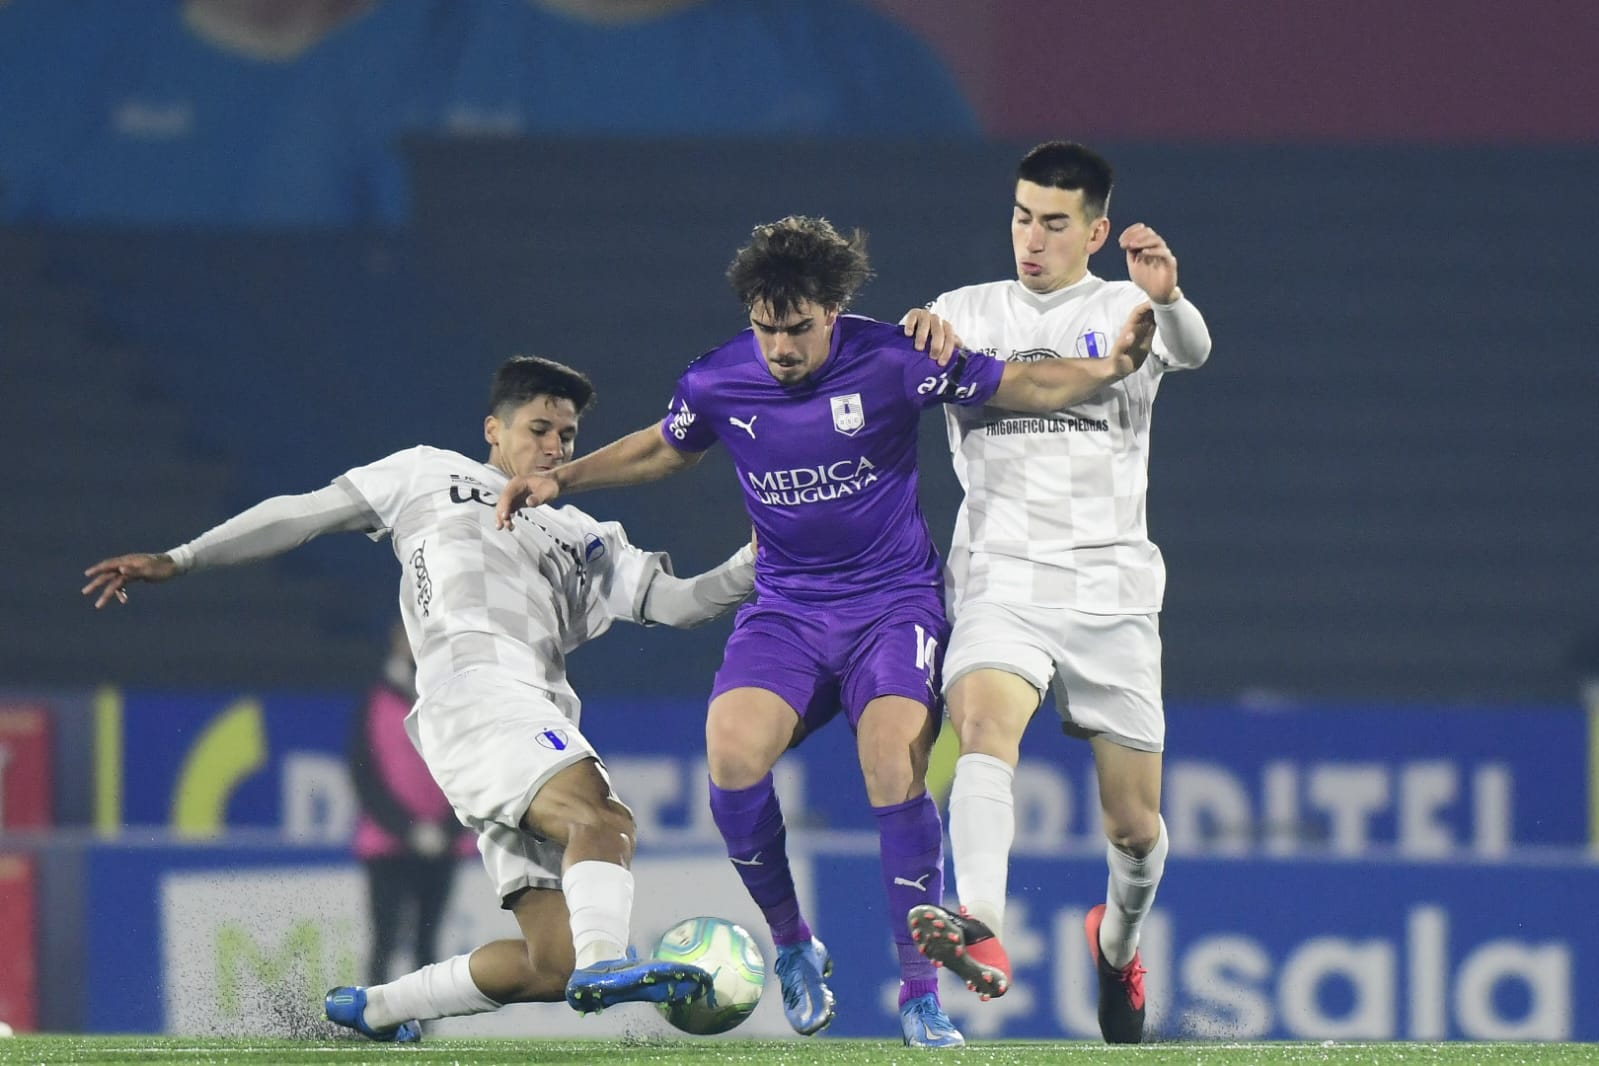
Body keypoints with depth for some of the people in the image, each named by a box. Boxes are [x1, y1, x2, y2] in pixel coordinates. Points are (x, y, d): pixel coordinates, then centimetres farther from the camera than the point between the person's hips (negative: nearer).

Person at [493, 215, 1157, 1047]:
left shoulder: (890, 363, -13)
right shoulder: (719, 383, -4)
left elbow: (1023, 387, -5)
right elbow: (661, 450, 18)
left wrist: (1110, 367, -21)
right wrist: (559, 479, 10)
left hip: (892, 602, -2)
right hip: (785, 609, 2)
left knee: (897, 774, -23)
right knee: (731, 752, -24)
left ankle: (920, 994, -12)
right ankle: (791, 940, -2)